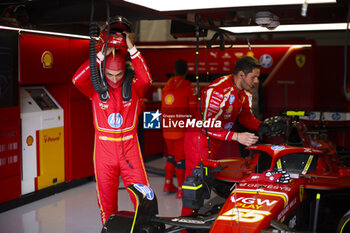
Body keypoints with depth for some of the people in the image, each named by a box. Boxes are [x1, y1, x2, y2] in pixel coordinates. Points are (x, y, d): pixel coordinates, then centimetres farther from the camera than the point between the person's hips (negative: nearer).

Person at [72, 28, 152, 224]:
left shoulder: (133, 88, -2)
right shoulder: (96, 89, -1)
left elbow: (146, 79, -23)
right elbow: (77, 80, -19)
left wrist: (132, 49, -24)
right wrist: (102, 55, -21)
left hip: (129, 149, -1)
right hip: (104, 150, 1)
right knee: (107, 201, 12)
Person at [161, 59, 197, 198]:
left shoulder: (166, 86, 10)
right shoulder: (187, 86, -6)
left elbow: (163, 108, 14)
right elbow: (193, 109, -6)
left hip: (167, 128, 6)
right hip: (181, 129, -6)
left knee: (171, 154, 19)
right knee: (181, 157, 0)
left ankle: (168, 183, 22)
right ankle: (181, 189, 5)